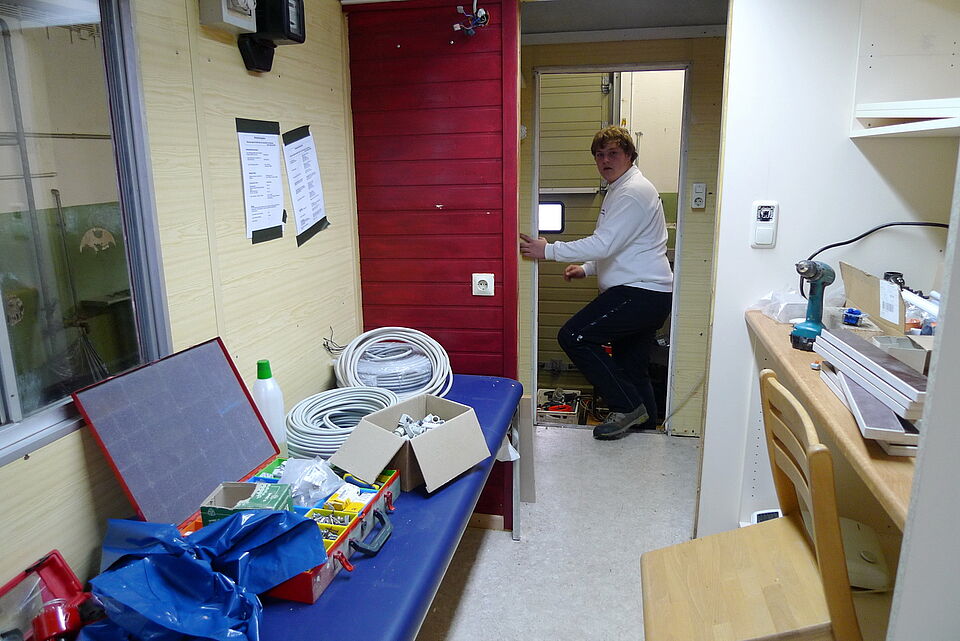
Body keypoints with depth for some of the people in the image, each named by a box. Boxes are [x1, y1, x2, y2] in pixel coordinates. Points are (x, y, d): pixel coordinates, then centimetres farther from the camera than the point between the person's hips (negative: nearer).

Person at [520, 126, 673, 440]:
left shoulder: (633, 191, -13)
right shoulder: (619, 190, 21)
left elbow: (603, 244, -23)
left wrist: (548, 250, -20)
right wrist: (587, 269, 15)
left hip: (641, 293, -11)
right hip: (649, 295, 11)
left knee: (574, 336, -15)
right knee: (633, 369, 15)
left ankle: (627, 406, -6)